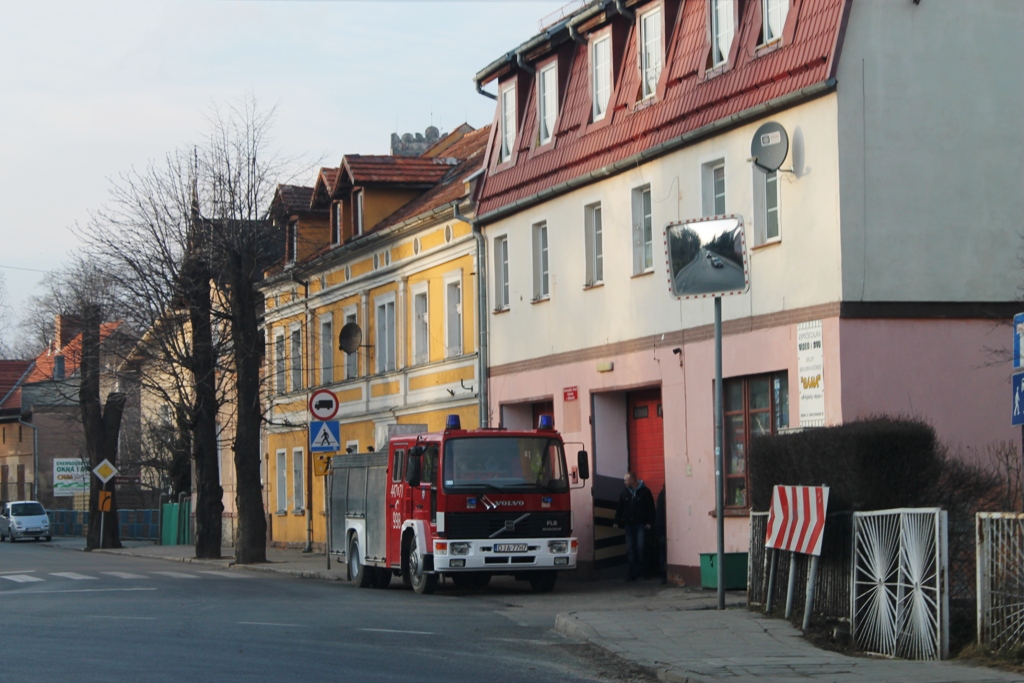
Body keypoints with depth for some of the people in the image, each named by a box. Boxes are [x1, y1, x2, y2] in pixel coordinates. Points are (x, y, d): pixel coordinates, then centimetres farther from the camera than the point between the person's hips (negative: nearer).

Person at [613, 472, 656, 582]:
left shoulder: (644, 491, -3)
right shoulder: (625, 493, 12)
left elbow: (651, 508, -4)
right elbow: (619, 508, 13)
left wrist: (650, 522, -10)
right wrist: (617, 522, 5)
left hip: (641, 525, -5)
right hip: (629, 525, 5)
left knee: (640, 548, -9)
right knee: (630, 549, -1)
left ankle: (641, 570, 8)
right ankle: (634, 571, 2)